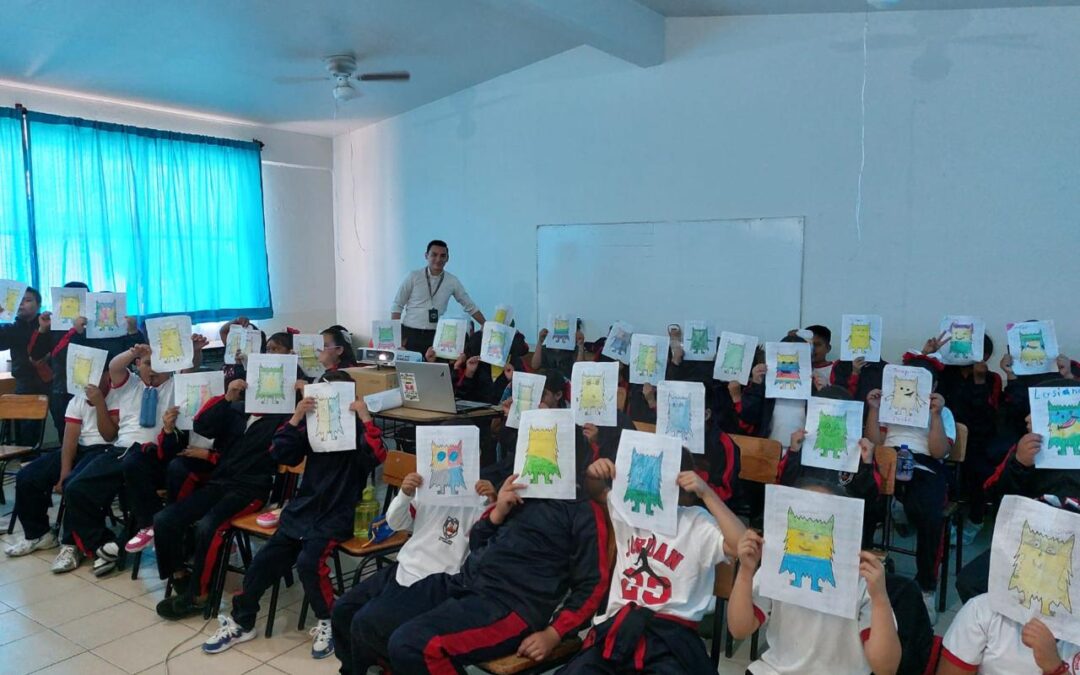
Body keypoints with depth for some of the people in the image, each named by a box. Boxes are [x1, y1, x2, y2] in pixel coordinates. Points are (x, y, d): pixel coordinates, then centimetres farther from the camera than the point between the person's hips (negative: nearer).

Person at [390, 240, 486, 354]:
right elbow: (397, 305, 0)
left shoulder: (452, 281, 3)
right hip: (410, 333, -1)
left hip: (435, 335, 1)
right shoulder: (414, 277, -2)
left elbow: (470, 306, 10)